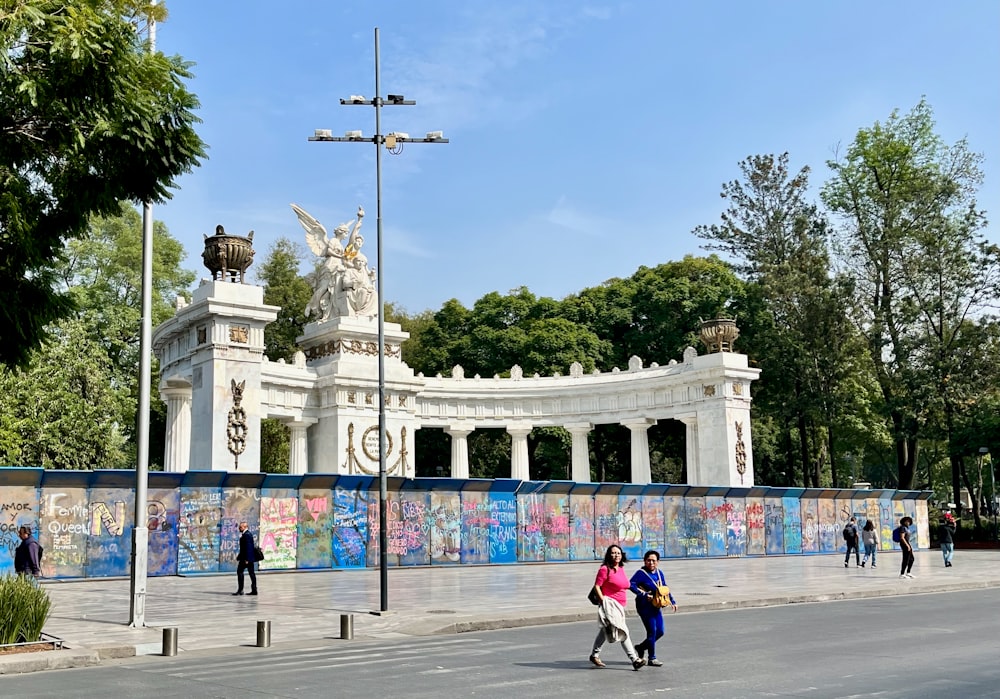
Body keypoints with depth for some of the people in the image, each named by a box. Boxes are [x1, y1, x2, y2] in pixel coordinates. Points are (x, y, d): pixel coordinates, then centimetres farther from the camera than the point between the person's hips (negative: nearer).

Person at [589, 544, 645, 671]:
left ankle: (594, 655, 31)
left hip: (619, 605, 9)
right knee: (623, 631, -13)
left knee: (605, 631, 19)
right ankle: (635, 660, -15)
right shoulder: (605, 569, -13)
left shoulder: (621, 568, 11)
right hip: (610, 604, -9)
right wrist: (603, 600, -18)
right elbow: (597, 586, -13)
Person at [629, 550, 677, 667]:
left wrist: (672, 601, 19)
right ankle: (652, 658, 5)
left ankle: (641, 647, 28)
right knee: (652, 631, -8)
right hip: (645, 606, -8)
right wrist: (644, 595, -25)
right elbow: (631, 584, -22)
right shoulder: (641, 573, -11)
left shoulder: (659, 573, 10)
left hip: (656, 607, 8)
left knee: (660, 632, 9)